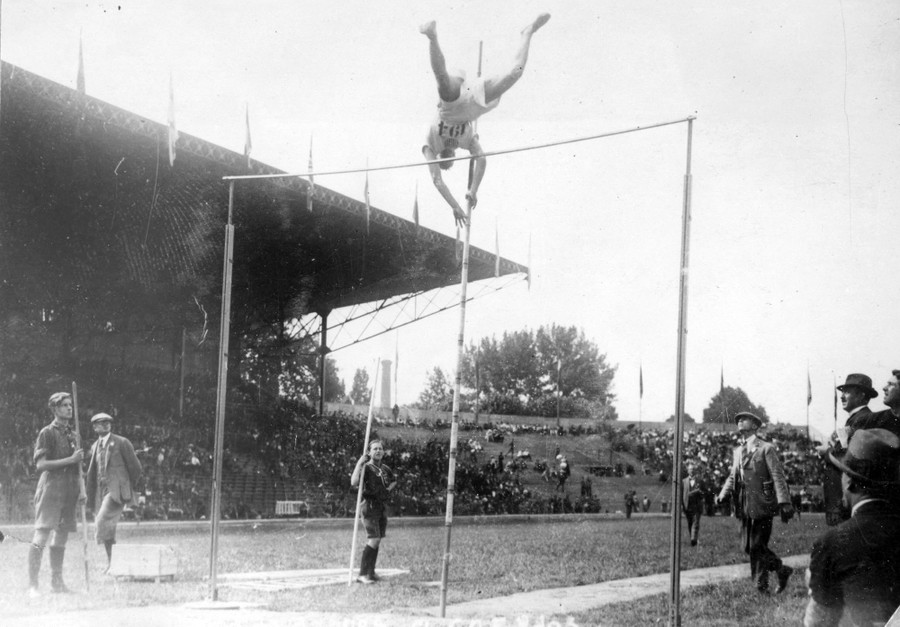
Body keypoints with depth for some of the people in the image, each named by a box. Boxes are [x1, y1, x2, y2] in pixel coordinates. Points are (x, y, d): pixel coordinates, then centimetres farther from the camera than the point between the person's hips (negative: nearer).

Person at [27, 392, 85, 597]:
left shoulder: (74, 436, 17)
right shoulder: (47, 433, -4)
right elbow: (40, 464, -12)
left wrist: (81, 488, 11)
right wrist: (69, 460, -16)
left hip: (69, 492, 7)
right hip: (50, 488, -7)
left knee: (61, 537, 9)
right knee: (41, 536, -11)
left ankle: (57, 582, 16)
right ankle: (32, 585, -10)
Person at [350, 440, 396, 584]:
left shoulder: (385, 469, 11)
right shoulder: (366, 467, -10)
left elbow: (393, 481, 33)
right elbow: (354, 483, -27)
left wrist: (388, 489, 13)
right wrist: (359, 464, -29)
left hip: (382, 507, 7)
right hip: (370, 506, -7)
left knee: (377, 541, 10)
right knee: (373, 540, -17)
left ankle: (371, 572, 18)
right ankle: (362, 574, -16)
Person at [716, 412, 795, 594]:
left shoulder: (766, 449, -3)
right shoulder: (738, 451, 17)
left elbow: (778, 477, -8)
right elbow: (733, 476, 19)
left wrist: (784, 503, -17)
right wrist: (723, 494, 1)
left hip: (762, 505, -7)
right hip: (745, 507, 7)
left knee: (757, 546, -5)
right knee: (749, 547, 7)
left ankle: (761, 586, 8)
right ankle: (782, 570, 20)